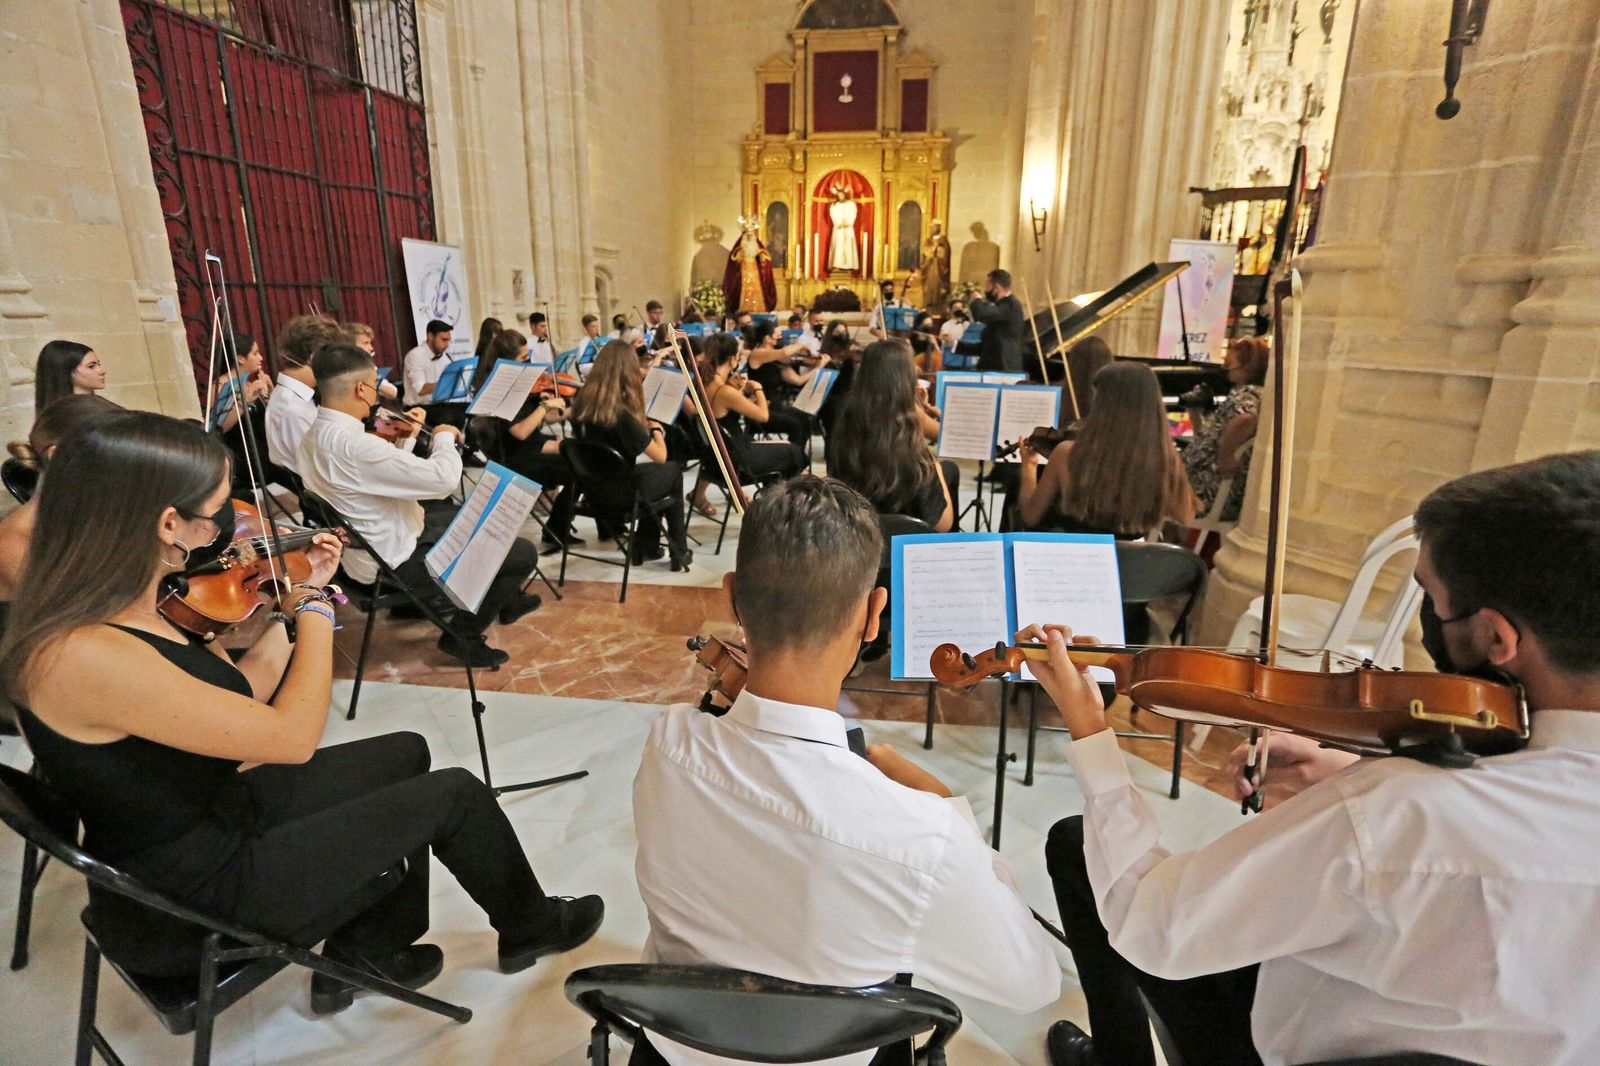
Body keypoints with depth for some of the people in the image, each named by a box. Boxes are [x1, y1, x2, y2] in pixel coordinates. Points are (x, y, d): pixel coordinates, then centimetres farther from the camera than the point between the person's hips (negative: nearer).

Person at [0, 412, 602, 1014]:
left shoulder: (118, 610, -6)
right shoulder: (82, 655, -33)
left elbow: (241, 697, 4)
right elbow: (293, 736, -28)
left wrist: (301, 595, 0)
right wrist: (318, 611, -15)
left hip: (219, 811, 9)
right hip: (198, 885, -9)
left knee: (406, 752, 20)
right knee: (456, 793, -3)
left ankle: (365, 949, 31)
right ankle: (530, 928, 27)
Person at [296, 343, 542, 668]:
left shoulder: (315, 435, 0)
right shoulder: (352, 444, -32)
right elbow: (444, 478, -33)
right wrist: (444, 436, -15)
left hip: (365, 545, 11)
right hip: (395, 560, -10)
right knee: (524, 553, -7)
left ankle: (508, 601, 42)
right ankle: (464, 634, 8)